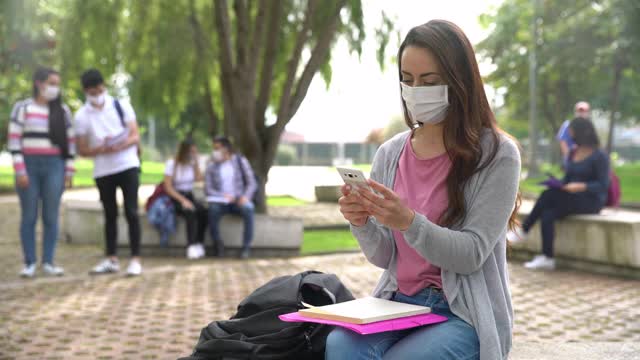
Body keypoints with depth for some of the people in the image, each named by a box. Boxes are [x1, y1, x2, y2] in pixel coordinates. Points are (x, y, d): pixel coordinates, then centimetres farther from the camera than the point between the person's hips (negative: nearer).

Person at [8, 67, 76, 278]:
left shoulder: (63, 111, 9)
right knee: (29, 217, 0)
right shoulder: (22, 108, 2)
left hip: (54, 167, 2)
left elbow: (70, 142, 10)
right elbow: (14, 140, -3)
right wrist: (20, 171, -10)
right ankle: (29, 263, 4)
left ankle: (48, 262, 5)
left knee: (51, 217, 0)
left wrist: (69, 172, 4)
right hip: (29, 166, -2)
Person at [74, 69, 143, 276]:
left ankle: (135, 259, -3)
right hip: (102, 171, 2)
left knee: (131, 212, -6)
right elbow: (82, 150, 0)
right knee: (110, 215, 9)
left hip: (127, 166, -1)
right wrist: (101, 149, -19)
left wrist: (121, 145, -23)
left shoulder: (121, 106, 0)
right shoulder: (82, 116, 0)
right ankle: (112, 260, 18)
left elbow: (135, 137, -3)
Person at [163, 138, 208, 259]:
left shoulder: (192, 163, 10)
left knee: (203, 211, -28)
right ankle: (191, 246, -38)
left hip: (189, 196, 4)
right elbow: (168, 187, -10)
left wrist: (196, 161, -3)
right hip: (175, 198, -4)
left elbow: (199, 178, -7)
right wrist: (182, 200, -21)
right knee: (190, 212, -35)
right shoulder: (172, 164, -4)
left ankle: (199, 244, -24)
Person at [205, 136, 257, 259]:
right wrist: (223, 196, -17)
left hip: (238, 201, -1)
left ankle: (246, 247, -27)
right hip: (220, 201, 1)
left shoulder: (240, 161, 4)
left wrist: (245, 196, -19)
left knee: (248, 209, -35)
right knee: (212, 210, -34)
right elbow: (208, 189, 2)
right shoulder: (212, 165, 7)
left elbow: (252, 183, 1)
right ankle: (218, 244, -17)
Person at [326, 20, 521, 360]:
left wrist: (409, 222, -27)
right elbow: (384, 257, 7)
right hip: (397, 303, 3)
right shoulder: (389, 154, 6)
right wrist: (362, 223, -15)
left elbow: (472, 255, -12)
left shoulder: (497, 153, -7)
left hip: (466, 313, -3)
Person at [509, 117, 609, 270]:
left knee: (549, 195, -27)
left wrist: (581, 186, -27)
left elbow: (603, 185, -13)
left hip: (592, 201, -7)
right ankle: (547, 259, -26)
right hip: (572, 199, 7)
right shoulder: (574, 153, 15)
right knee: (547, 215, -25)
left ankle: (523, 231, -16)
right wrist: (558, 184, -4)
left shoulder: (600, 156, -7)